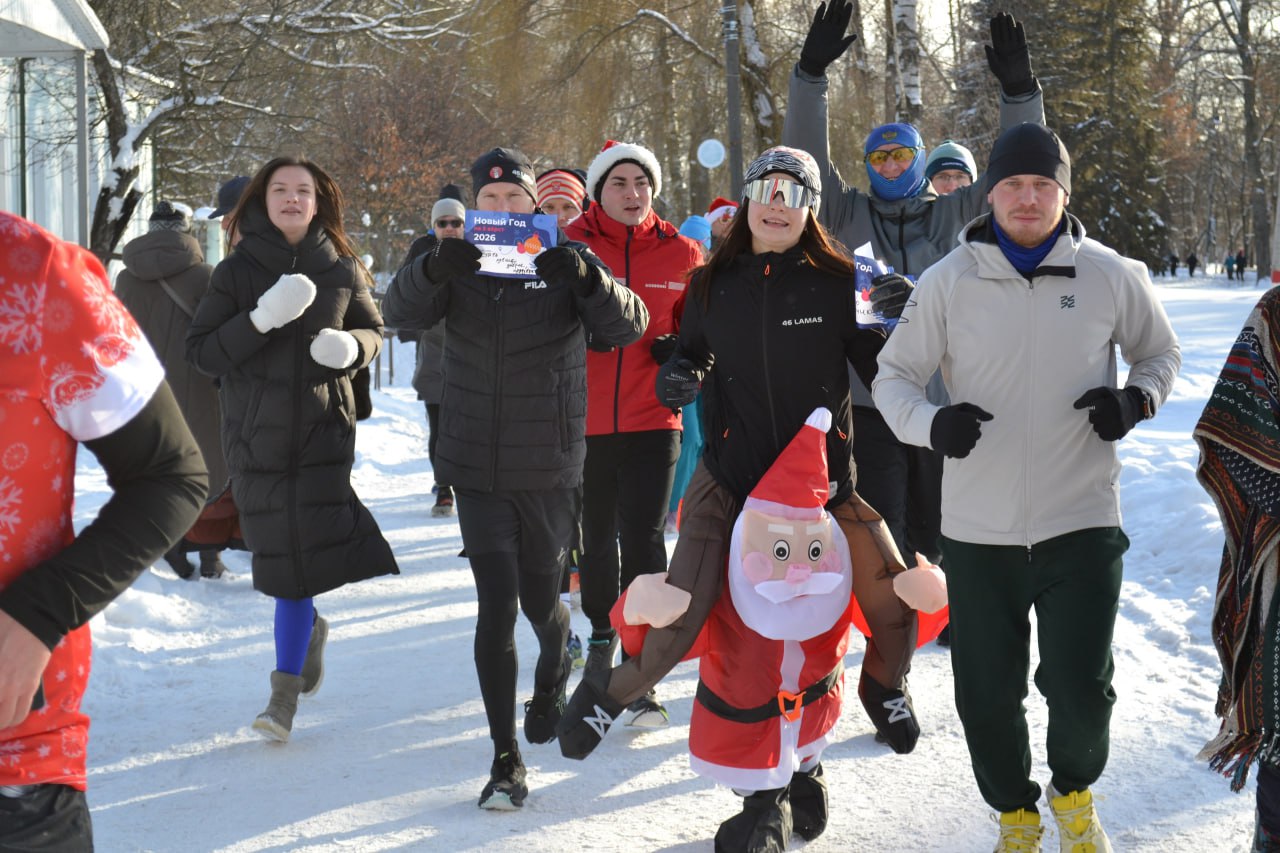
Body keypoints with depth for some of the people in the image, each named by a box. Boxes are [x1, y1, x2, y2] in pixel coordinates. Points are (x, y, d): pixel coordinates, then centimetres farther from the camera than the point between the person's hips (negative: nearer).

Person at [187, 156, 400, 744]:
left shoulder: (340, 268, 4)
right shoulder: (238, 270, 0)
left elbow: (373, 330, 15)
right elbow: (201, 350, -4)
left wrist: (350, 347, -9)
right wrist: (260, 320, -20)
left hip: (323, 427, 0)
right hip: (257, 431, 0)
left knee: (297, 559, -8)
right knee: (280, 554, 4)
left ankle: (286, 690, 1)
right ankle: (311, 625, 37)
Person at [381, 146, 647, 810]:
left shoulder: (563, 261, 0)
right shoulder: (460, 264, 4)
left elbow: (628, 326, -12)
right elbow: (400, 313, -11)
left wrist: (584, 278, -31)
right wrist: (433, 270, -31)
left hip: (549, 467, 0)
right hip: (477, 466, 1)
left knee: (540, 599, 11)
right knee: (497, 605, -7)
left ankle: (552, 676, 46)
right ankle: (506, 758, 1)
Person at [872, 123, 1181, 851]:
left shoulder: (1111, 276, -2)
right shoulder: (949, 282, -3)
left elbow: (1161, 352, 14)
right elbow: (894, 376, 4)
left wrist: (1139, 398, -8)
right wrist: (933, 423, -18)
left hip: (1081, 523, -1)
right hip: (977, 530, 1)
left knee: (1081, 689, -3)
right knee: (986, 695, 9)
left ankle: (1075, 794, 31)